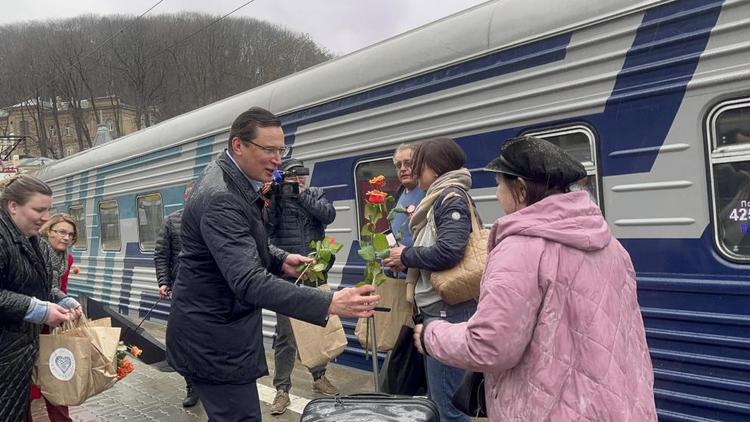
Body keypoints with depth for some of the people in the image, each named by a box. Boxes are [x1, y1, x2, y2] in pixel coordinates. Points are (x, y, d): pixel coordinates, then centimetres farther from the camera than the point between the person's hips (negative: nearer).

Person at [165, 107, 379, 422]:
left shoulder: (229, 179, 5)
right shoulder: (221, 198, -27)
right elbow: (249, 282, -37)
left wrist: (280, 260, 0)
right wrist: (330, 303, -45)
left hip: (217, 330, 10)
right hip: (214, 341, -10)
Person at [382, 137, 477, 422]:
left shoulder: (451, 196, -10)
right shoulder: (441, 198, 18)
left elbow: (448, 251, -24)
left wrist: (407, 256, -9)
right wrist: (405, 260, 3)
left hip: (447, 311, -10)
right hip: (437, 309, 10)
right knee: (438, 396, 20)